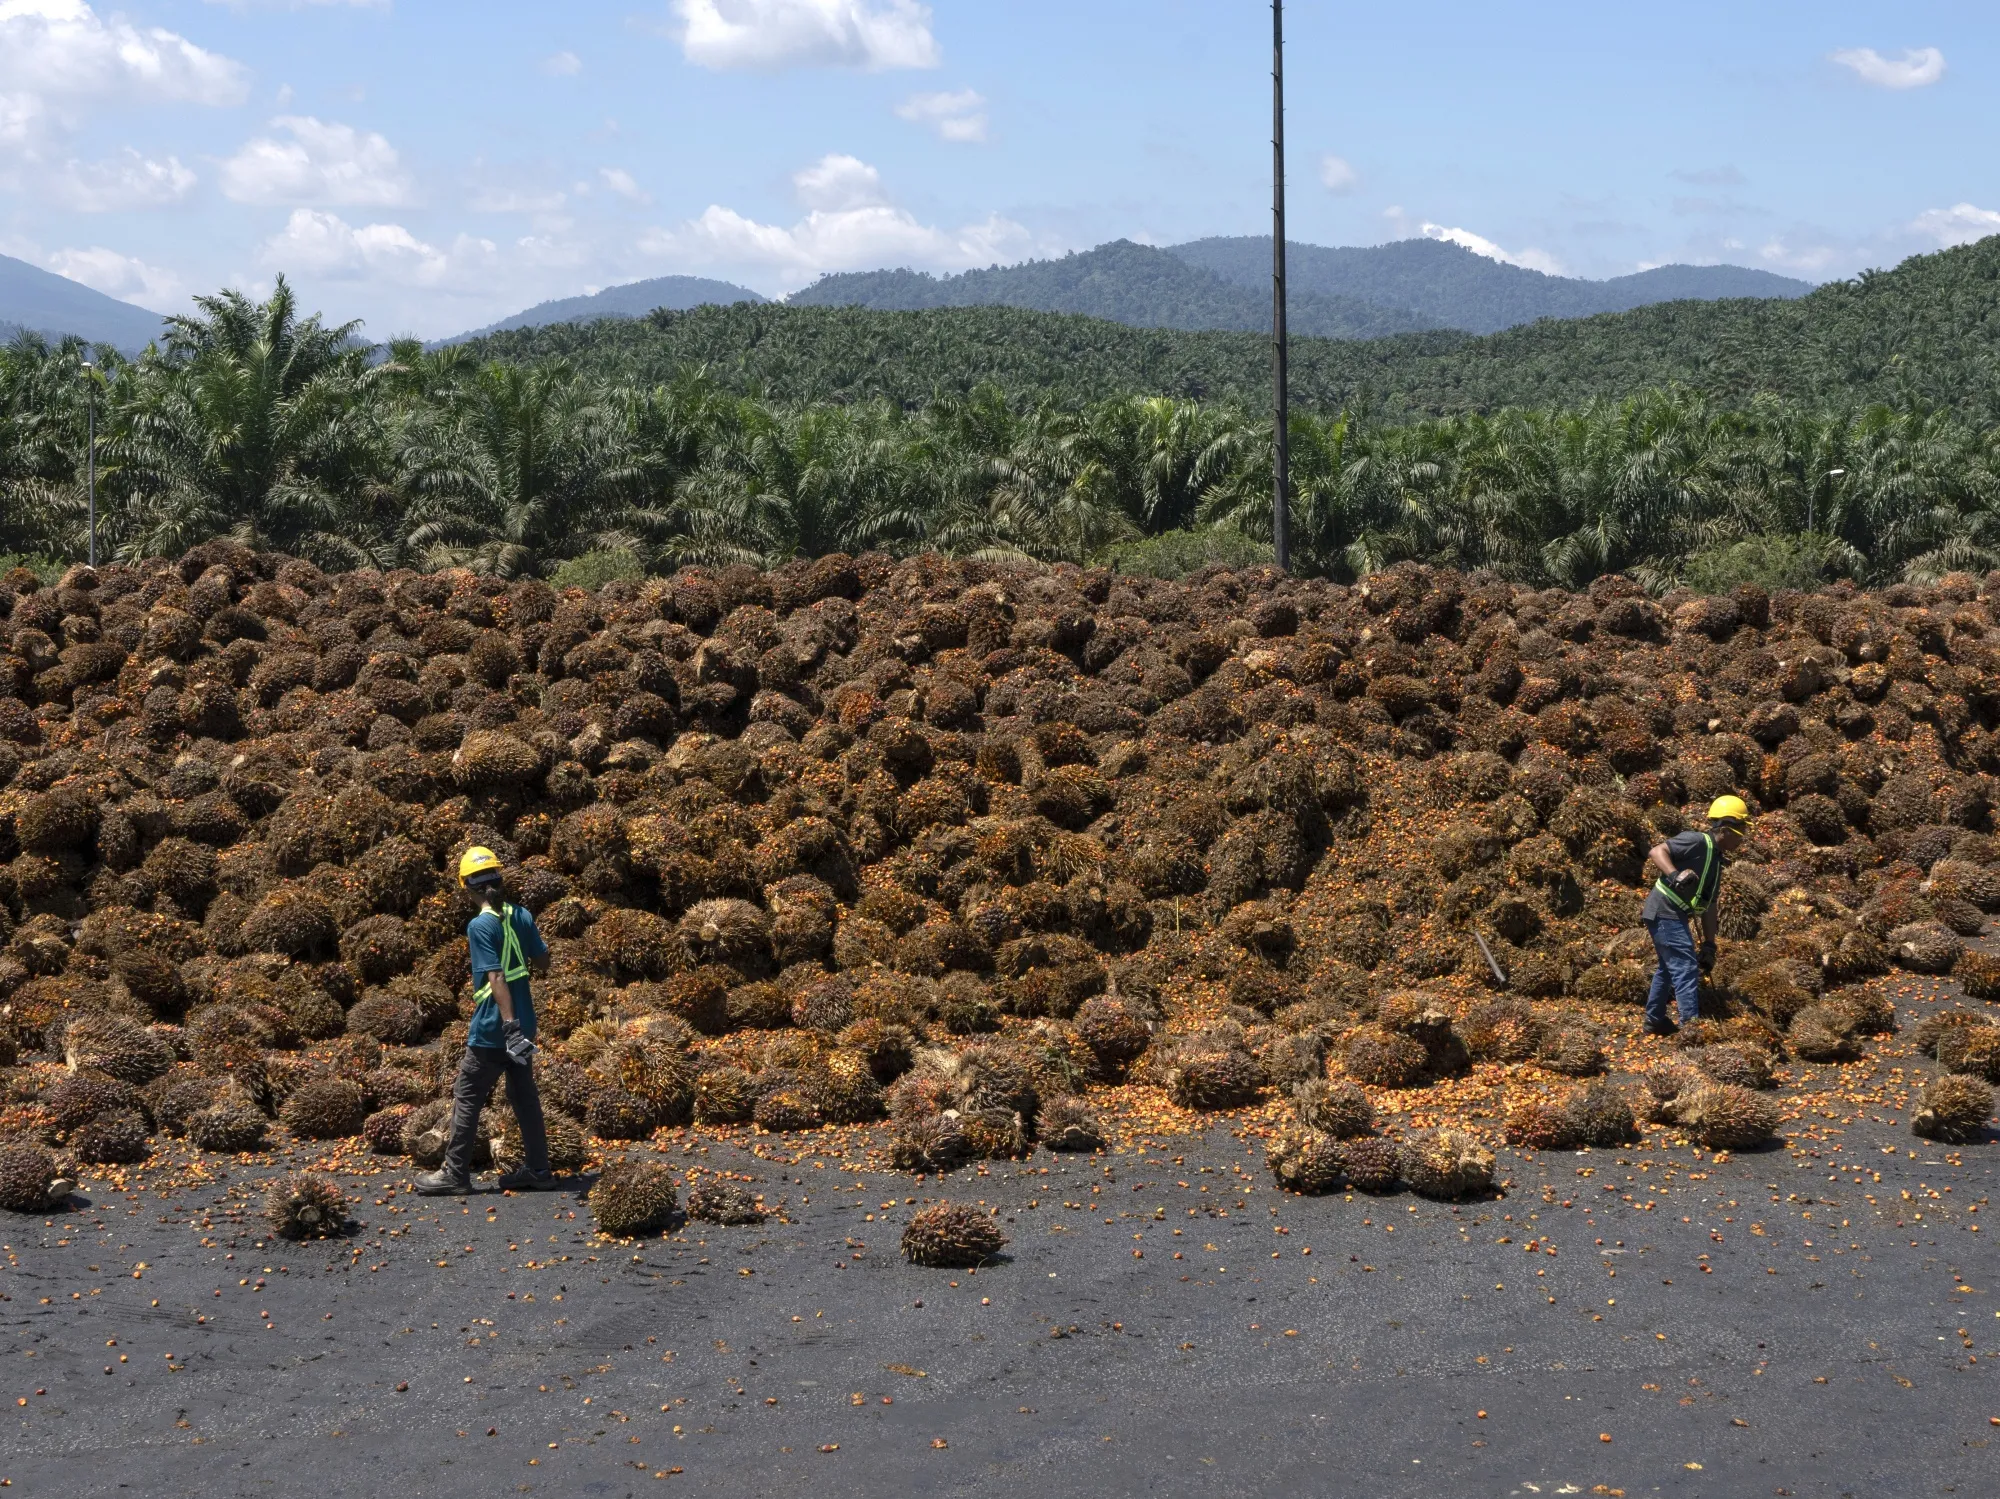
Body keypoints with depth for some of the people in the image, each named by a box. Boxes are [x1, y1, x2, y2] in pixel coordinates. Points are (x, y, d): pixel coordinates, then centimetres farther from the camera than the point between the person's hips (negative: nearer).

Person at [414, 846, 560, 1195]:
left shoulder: (480, 926, -17)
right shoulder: (522, 916, 2)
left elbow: (496, 978, -23)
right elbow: (542, 963, 10)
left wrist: (509, 1025, -27)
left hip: (491, 1029, -7)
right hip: (523, 1024, 7)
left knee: (467, 1098, 3)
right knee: (525, 1096, 14)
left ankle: (455, 1174, 8)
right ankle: (537, 1169, 17)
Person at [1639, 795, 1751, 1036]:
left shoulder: (1716, 860, 16)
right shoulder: (1698, 842, -13)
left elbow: (1708, 906, 19)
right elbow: (1657, 851, -22)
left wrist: (1709, 944, 18)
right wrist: (1675, 876, -37)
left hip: (1671, 915, 10)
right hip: (1666, 911, -10)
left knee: (1668, 967, 21)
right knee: (1686, 968, -12)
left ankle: (1655, 1021, 34)